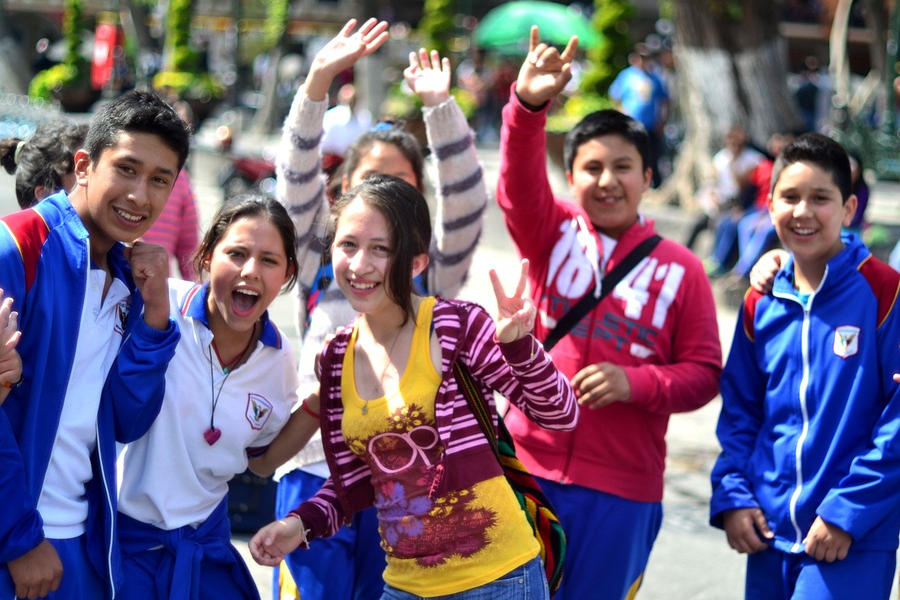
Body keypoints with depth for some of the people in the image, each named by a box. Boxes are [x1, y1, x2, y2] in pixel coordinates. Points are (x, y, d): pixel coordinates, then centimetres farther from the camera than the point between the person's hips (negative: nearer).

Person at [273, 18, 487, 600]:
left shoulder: (434, 270, 6)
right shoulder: (322, 258, 5)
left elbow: (466, 202, -9)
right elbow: (297, 181, -7)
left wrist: (440, 106, -21)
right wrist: (319, 82, -21)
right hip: (318, 470, -1)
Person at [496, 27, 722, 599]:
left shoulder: (680, 268, 1)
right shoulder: (553, 235, 4)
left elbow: (704, 374, 1)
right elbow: (519, 186, -17)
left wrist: (634, 382, -17)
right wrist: (527, 106, -34)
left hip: (621, 489, -1)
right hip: (529, 465, 1)